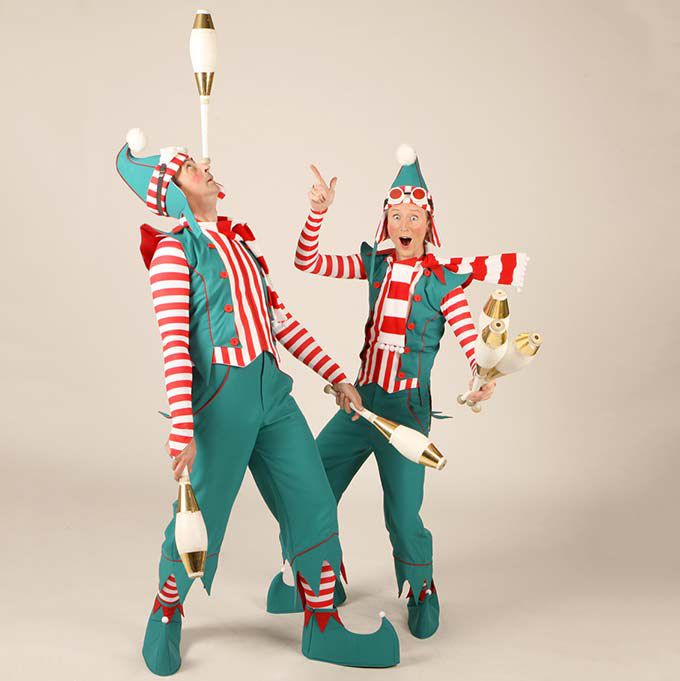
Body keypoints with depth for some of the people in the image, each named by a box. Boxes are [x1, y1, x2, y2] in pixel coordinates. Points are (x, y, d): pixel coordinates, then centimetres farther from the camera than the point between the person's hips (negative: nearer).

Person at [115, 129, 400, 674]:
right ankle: (166, 614, 31)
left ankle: (323, 629, 20)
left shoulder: (239, 239, 16)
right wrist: (183, 429, -19)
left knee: (315, 506, 6)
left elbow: (281, 319, 19)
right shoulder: (175, 248, -6)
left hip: (273, 390, 7)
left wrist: (335, 375, 18)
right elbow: (174, 344, -13)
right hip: (222, 397, -7)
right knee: (201, 517, 4)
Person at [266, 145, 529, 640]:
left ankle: (422, 590, 25)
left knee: (403, 518, -6)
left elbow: (473, 341, -12)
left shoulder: (443, 279, -7)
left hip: (406, 410, -4)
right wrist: (319, 210, -9)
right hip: (360, 399, 5)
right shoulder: (376, 264, 5)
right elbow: (308, 262, 3)